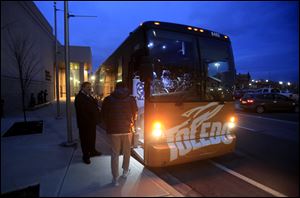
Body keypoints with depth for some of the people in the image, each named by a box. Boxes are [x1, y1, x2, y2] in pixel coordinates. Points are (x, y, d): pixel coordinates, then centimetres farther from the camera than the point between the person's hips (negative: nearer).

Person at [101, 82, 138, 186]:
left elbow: (103, 114, 1)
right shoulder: (131, 99, -1)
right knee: (126, 151, 19)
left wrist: (107, 126, 14)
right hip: (127, 129, 0)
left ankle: (115, 178, 12)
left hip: (113, 129, 0)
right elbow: (135, 113, 2)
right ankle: (125, 171, 36)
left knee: (115, 153, 8)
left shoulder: (108, 99, 0)